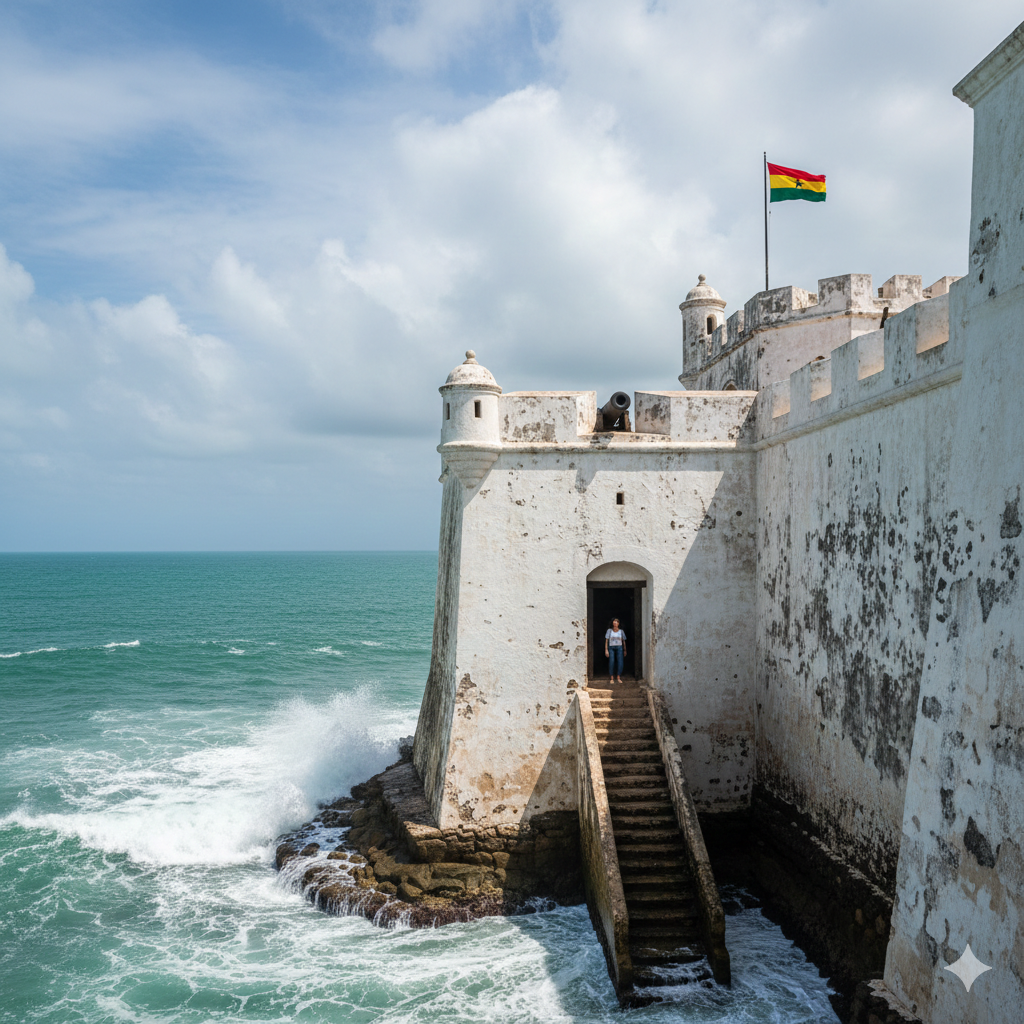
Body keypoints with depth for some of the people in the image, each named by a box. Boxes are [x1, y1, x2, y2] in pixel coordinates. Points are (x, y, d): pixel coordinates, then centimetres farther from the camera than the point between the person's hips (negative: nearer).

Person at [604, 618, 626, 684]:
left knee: (620, 662, -10)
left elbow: (623, 641, 12)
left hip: (619, 647, 1)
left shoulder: (621, 631, 5)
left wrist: (625, 650, 13)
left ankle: (618, 678, 0)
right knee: (611, 662, -13)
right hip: (611, 648, -1)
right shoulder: (609, 631, 1)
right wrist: (606, 650, -6)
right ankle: (611, 678, -5)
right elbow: (606, 641, 1)